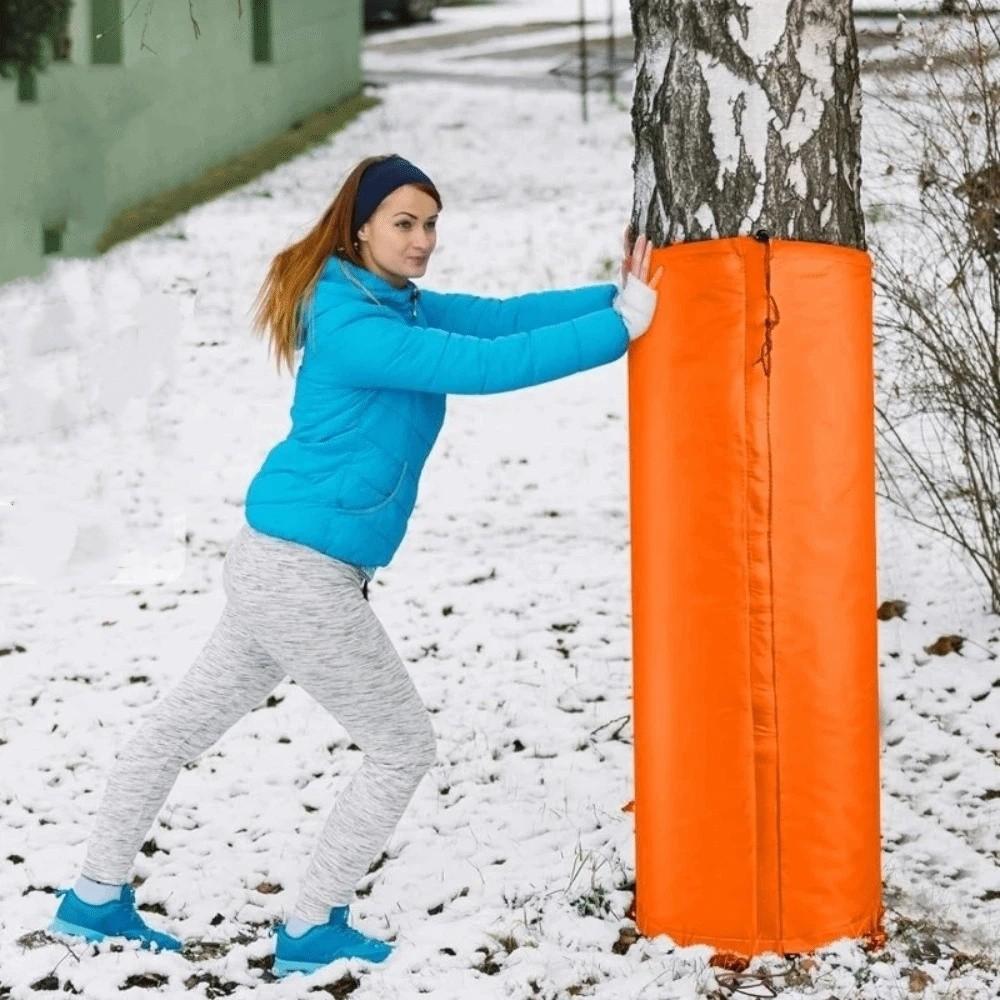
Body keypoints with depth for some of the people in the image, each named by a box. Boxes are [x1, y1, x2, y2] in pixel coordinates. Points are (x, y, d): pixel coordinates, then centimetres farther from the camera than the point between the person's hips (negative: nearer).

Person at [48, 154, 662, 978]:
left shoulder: (402, 306, 8)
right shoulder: (355, 329, -21)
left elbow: (505, 316, 3)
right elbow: (483, 365, -27)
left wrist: (619, 295, -7)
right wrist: (621, 324, -24)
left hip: (278, 565, 10)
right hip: (304, 574, -10)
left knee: (184, 724, 18)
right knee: (404, 748, 3)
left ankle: (96, 899, 30)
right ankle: (312, 930, 13)